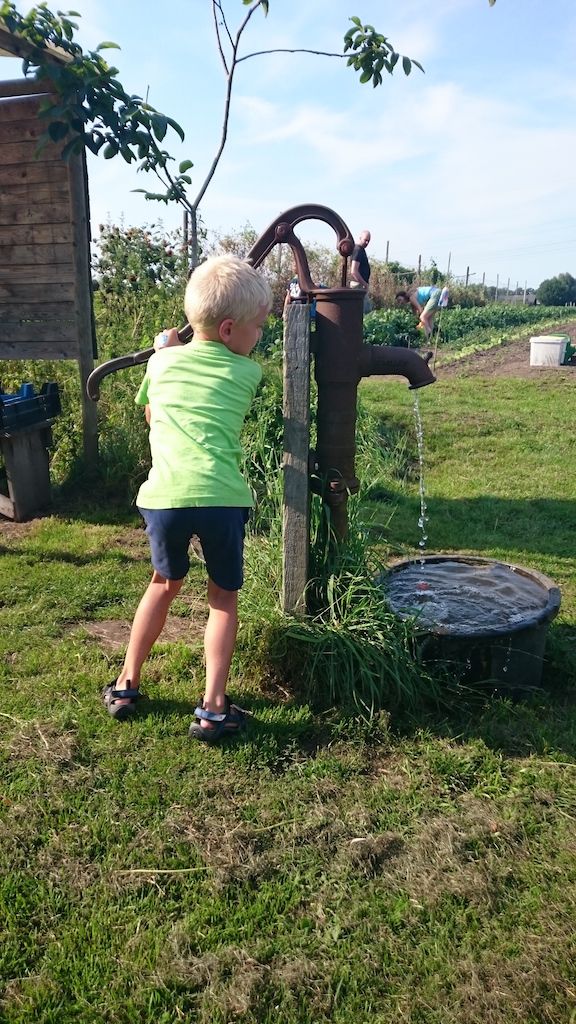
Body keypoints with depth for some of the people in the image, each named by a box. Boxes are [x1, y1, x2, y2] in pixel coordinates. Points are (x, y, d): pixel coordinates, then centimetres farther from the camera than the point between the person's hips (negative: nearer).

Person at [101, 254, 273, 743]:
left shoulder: (161, 361, 17)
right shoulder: (248, 373, 12)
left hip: (165, 495, 3)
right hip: (221, 497, -2)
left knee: (165, 584, 27)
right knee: (224, 598, 18)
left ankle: (126, 685, 36)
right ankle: (213, 708, 16)